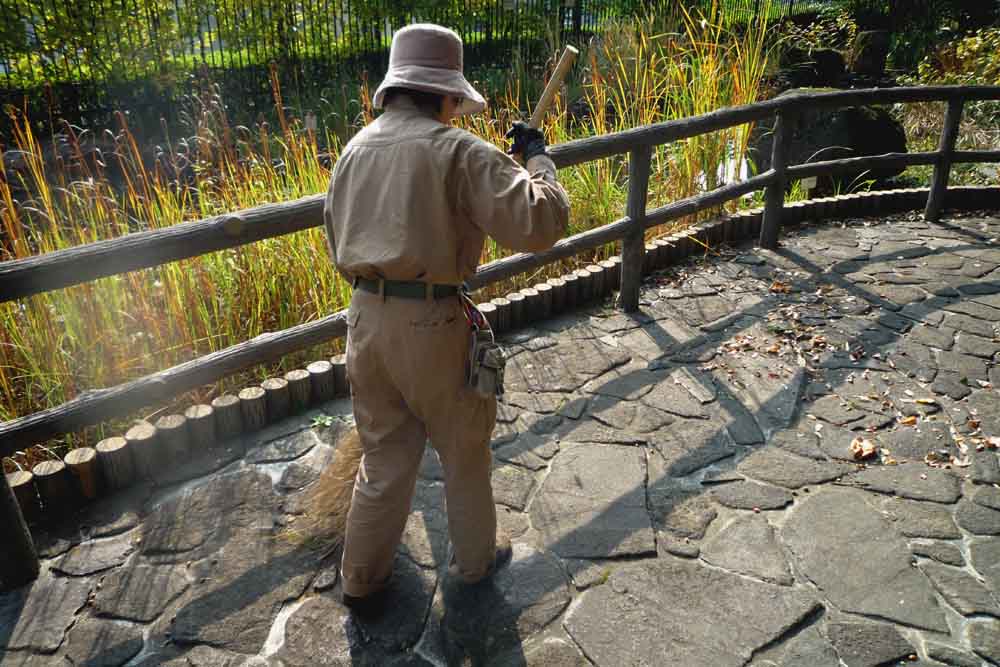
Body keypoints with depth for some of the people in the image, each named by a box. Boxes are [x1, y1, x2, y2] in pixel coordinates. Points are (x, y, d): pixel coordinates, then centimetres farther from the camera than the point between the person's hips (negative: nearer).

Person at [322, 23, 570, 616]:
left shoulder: (356, 148, 8)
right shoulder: (457, 150, -12)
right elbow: (539, 224, -18)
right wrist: (537, 157, -2)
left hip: (367, 319, 6)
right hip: (433, 325, -6)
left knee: (384, 455, 21)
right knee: (465, 452, 18)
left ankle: (362, 581, 34)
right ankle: (476, 558, 39)